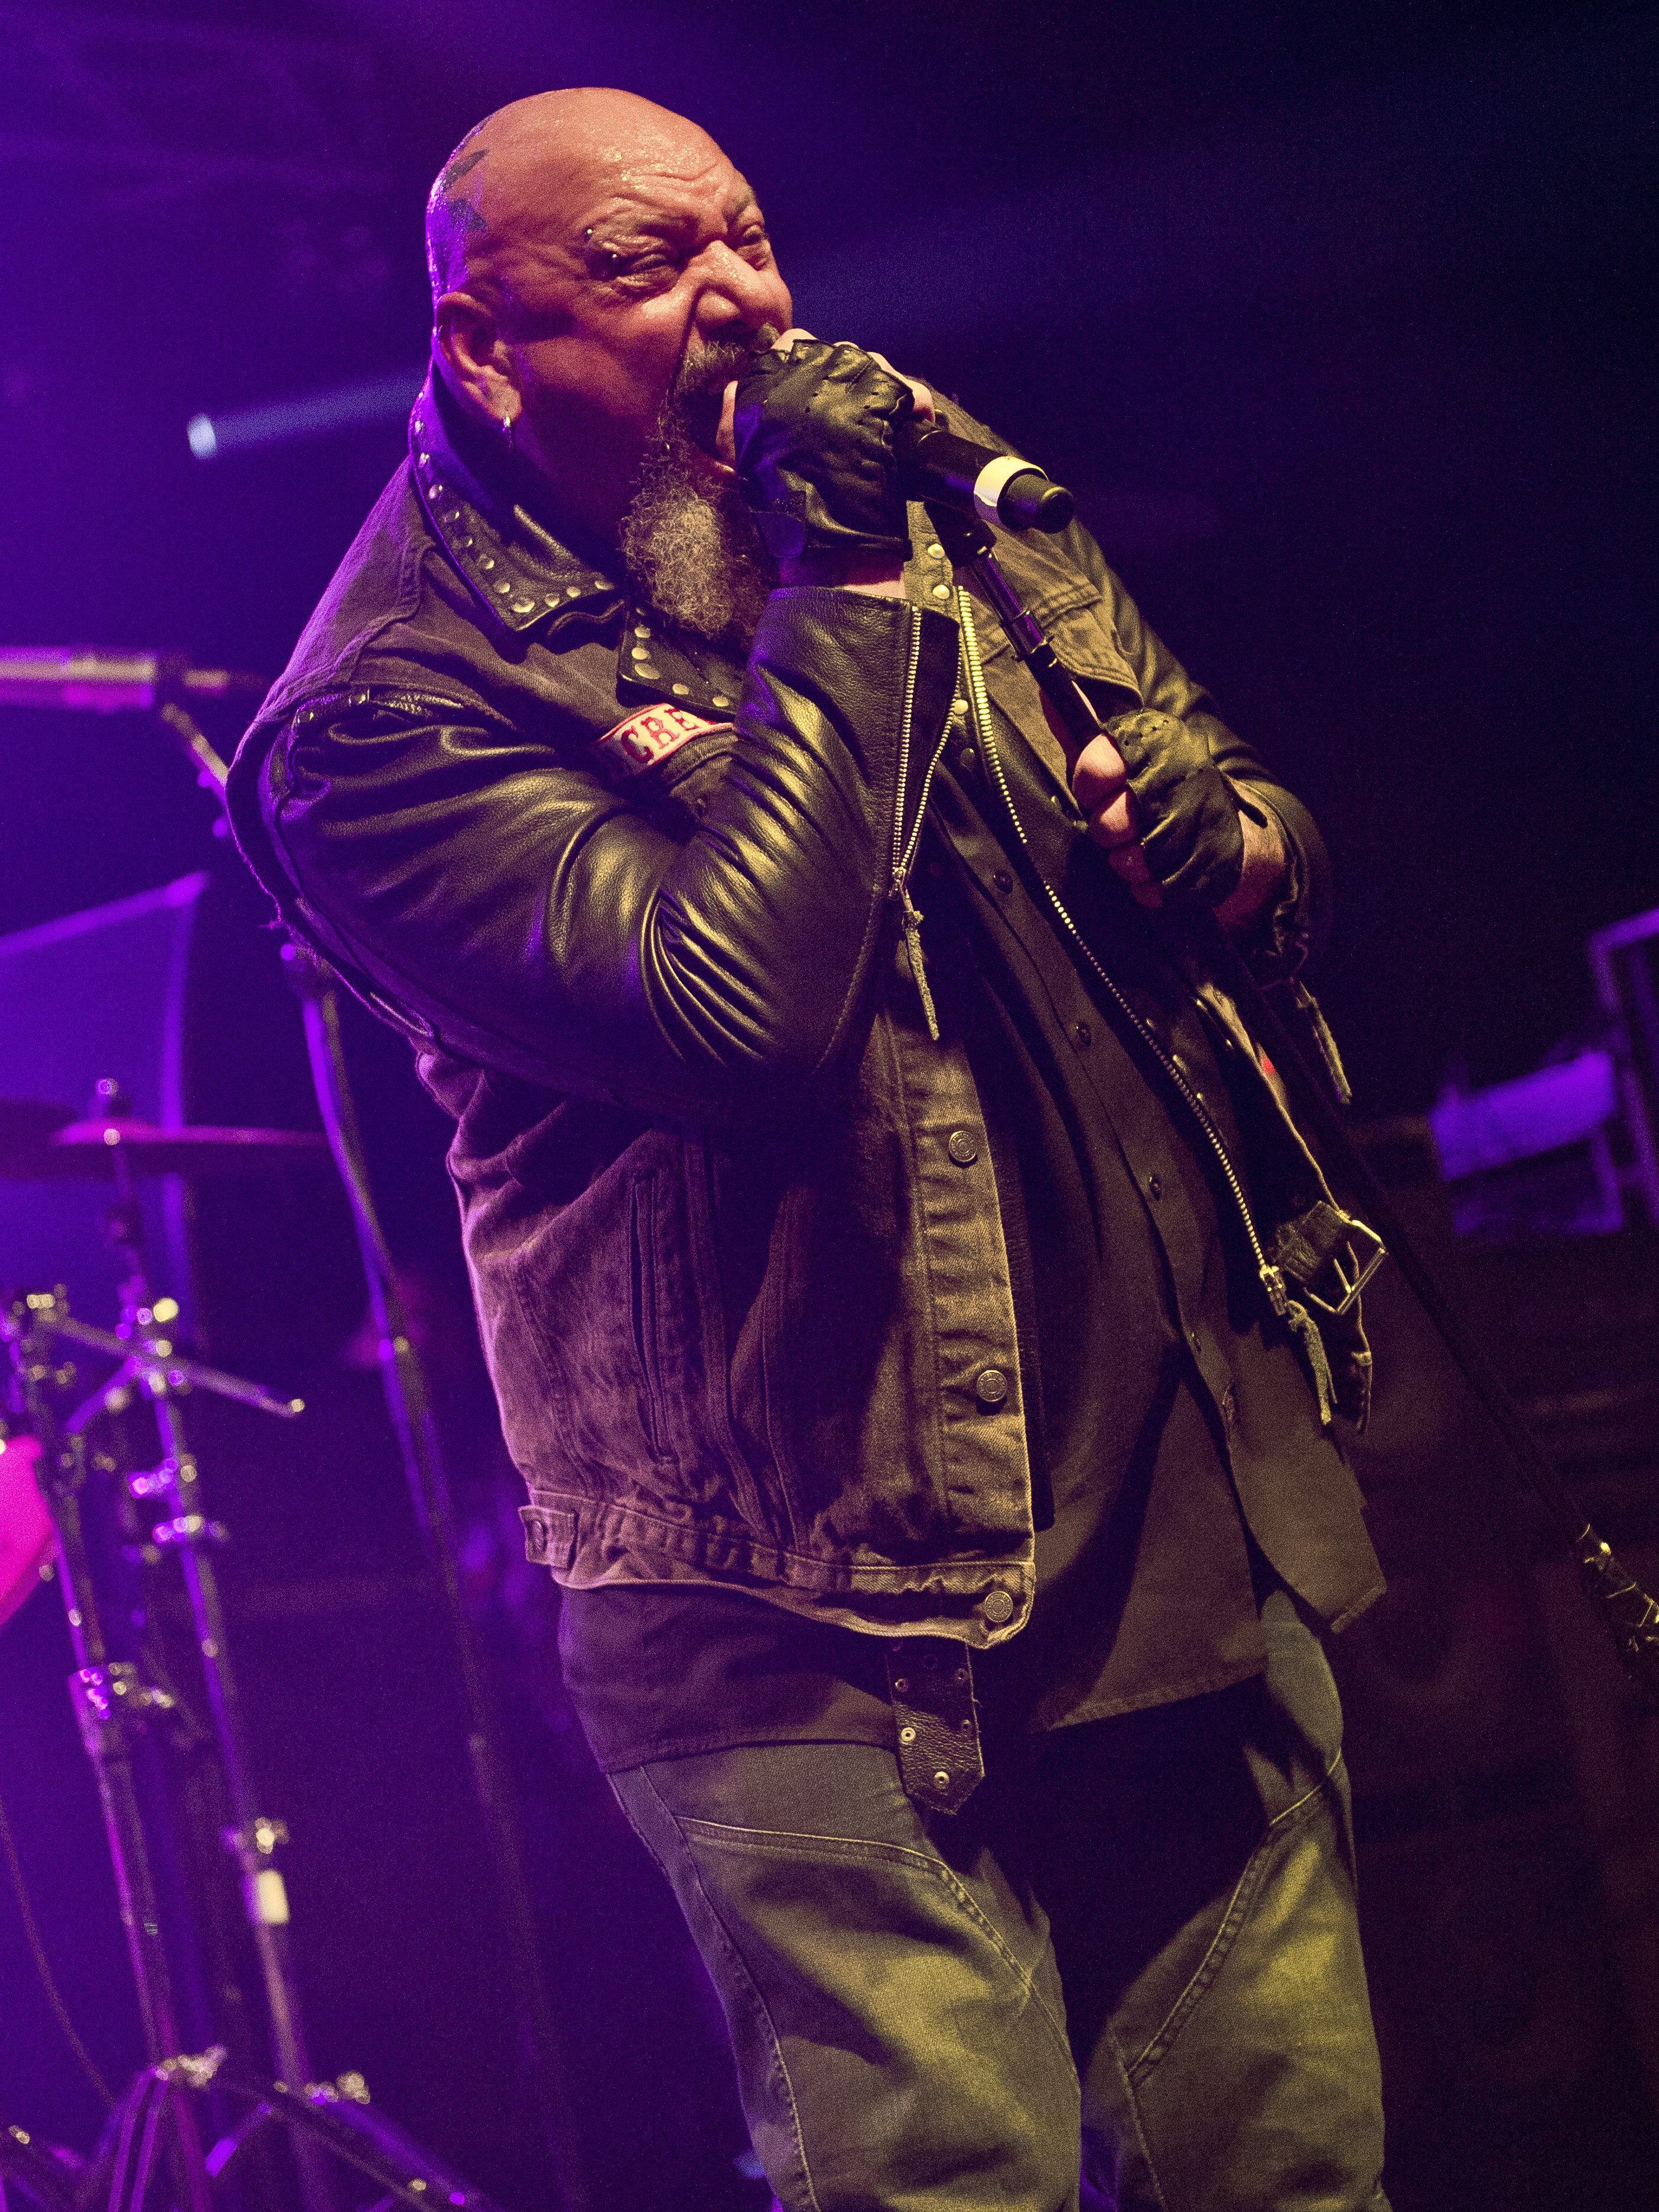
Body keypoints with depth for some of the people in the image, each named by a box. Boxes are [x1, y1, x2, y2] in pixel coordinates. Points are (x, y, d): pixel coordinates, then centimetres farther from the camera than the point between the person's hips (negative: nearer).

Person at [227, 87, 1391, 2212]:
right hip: (844, 1639, -6)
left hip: (1213, 1532, 7)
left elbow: (1267, 825, 19)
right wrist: (851, 594, -22)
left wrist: (1222, 841, -5)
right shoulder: (396, 717, -11)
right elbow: (739, 1010, -26)